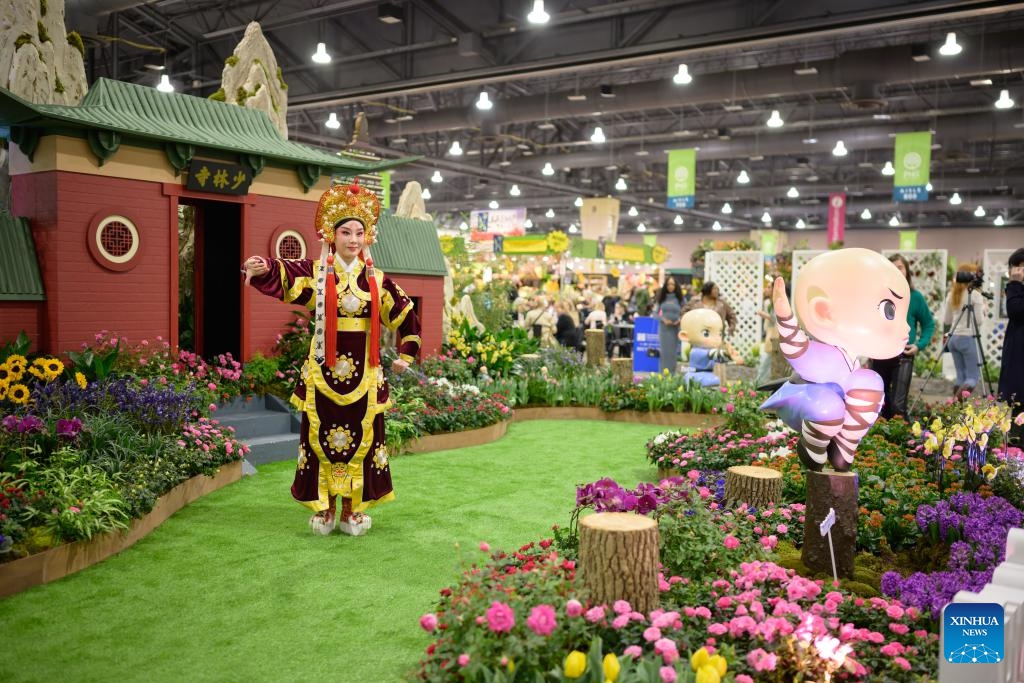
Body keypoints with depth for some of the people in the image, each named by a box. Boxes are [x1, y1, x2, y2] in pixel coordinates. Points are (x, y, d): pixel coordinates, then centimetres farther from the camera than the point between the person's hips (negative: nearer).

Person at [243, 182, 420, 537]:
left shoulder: (376, 279, 5)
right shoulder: (316, 272, -2)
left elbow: (406, 315, 15)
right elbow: (285, 275, -23)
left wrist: (405, 355, 13)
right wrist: (265, 268, -44)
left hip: (364, 371, 2)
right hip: (324, 369, -2)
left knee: (360, 437, 7)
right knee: (321, 437, 4)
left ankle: (352, 510, 21)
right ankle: (325, 508, 20)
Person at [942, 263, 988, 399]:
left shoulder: (951, 295, 9)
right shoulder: (975, 295, -8)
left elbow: (946, 320, 12)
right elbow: (979, 320, -10)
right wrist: (984, 309, 7)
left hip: (953, 338, 6)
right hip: (968, 339, -6)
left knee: (960, 375, 12)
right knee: (974, 377, -2)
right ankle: (957, 401, -23)